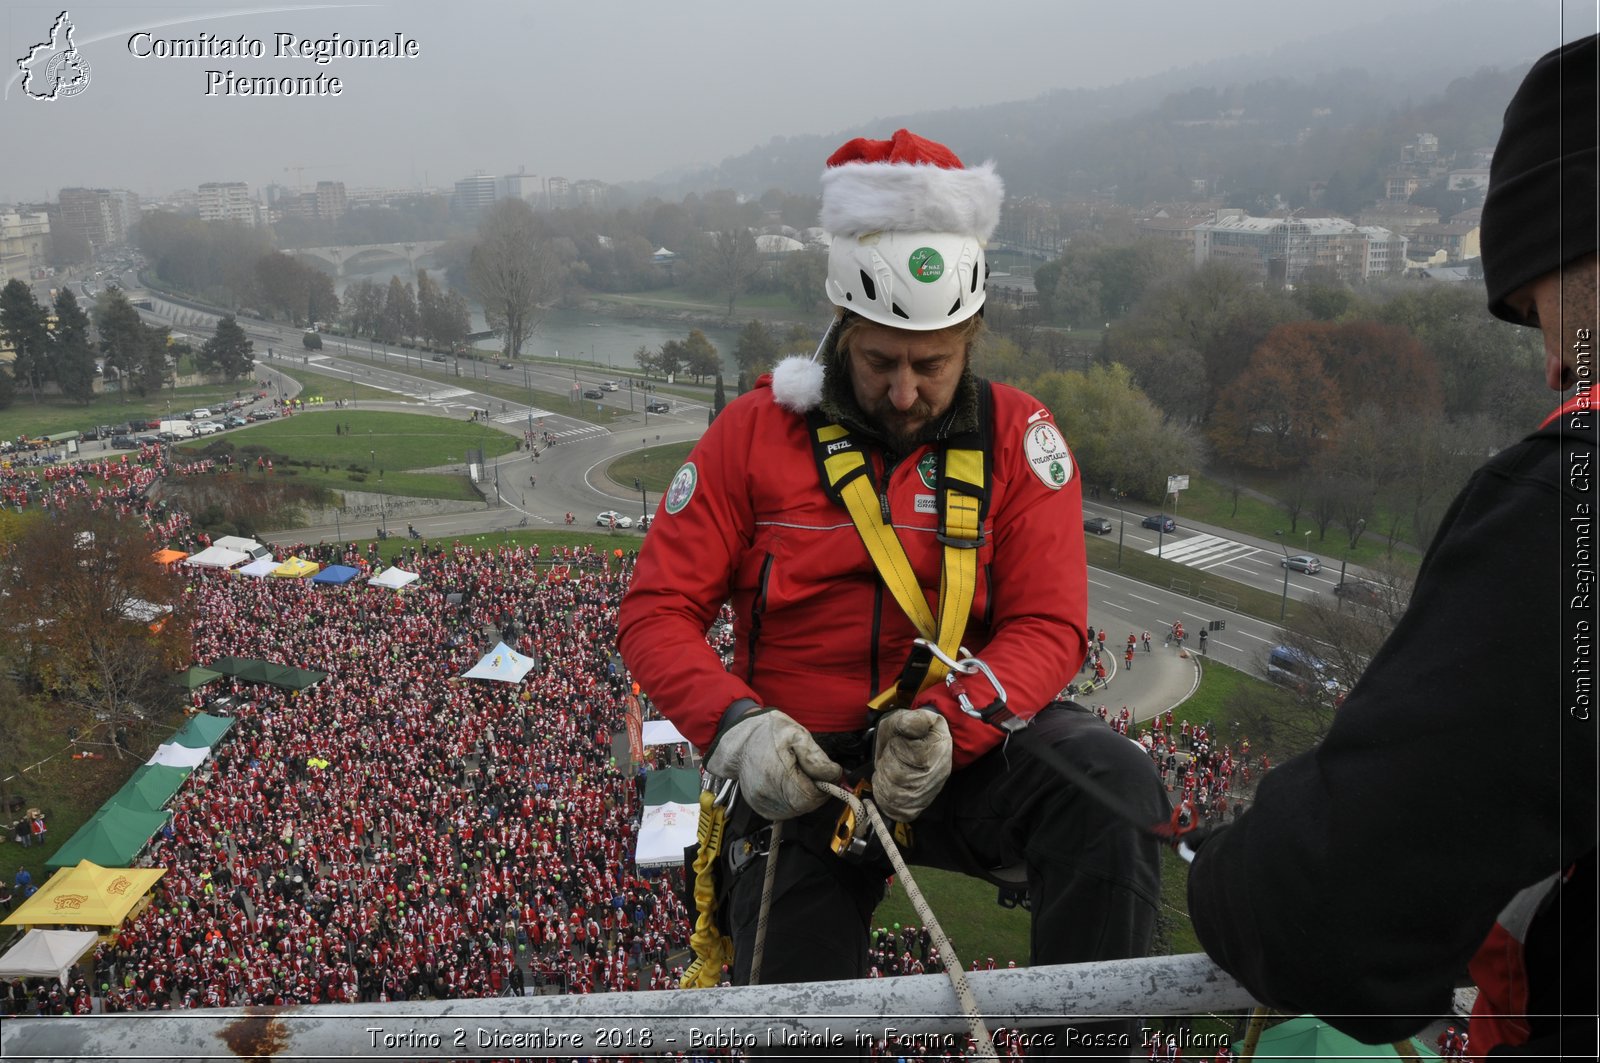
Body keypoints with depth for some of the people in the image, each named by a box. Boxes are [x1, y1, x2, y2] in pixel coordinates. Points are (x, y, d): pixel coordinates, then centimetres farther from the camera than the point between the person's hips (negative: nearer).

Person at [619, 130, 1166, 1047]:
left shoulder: (1017, 436, -2)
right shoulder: (756, 431, -4)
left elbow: (1046, 627, -7)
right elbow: (657, 612, -5)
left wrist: (950, 725, -26)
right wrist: (737, 725, -23)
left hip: (962, 753, 0)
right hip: (803, 769, 0)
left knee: (1111, 781, -29)